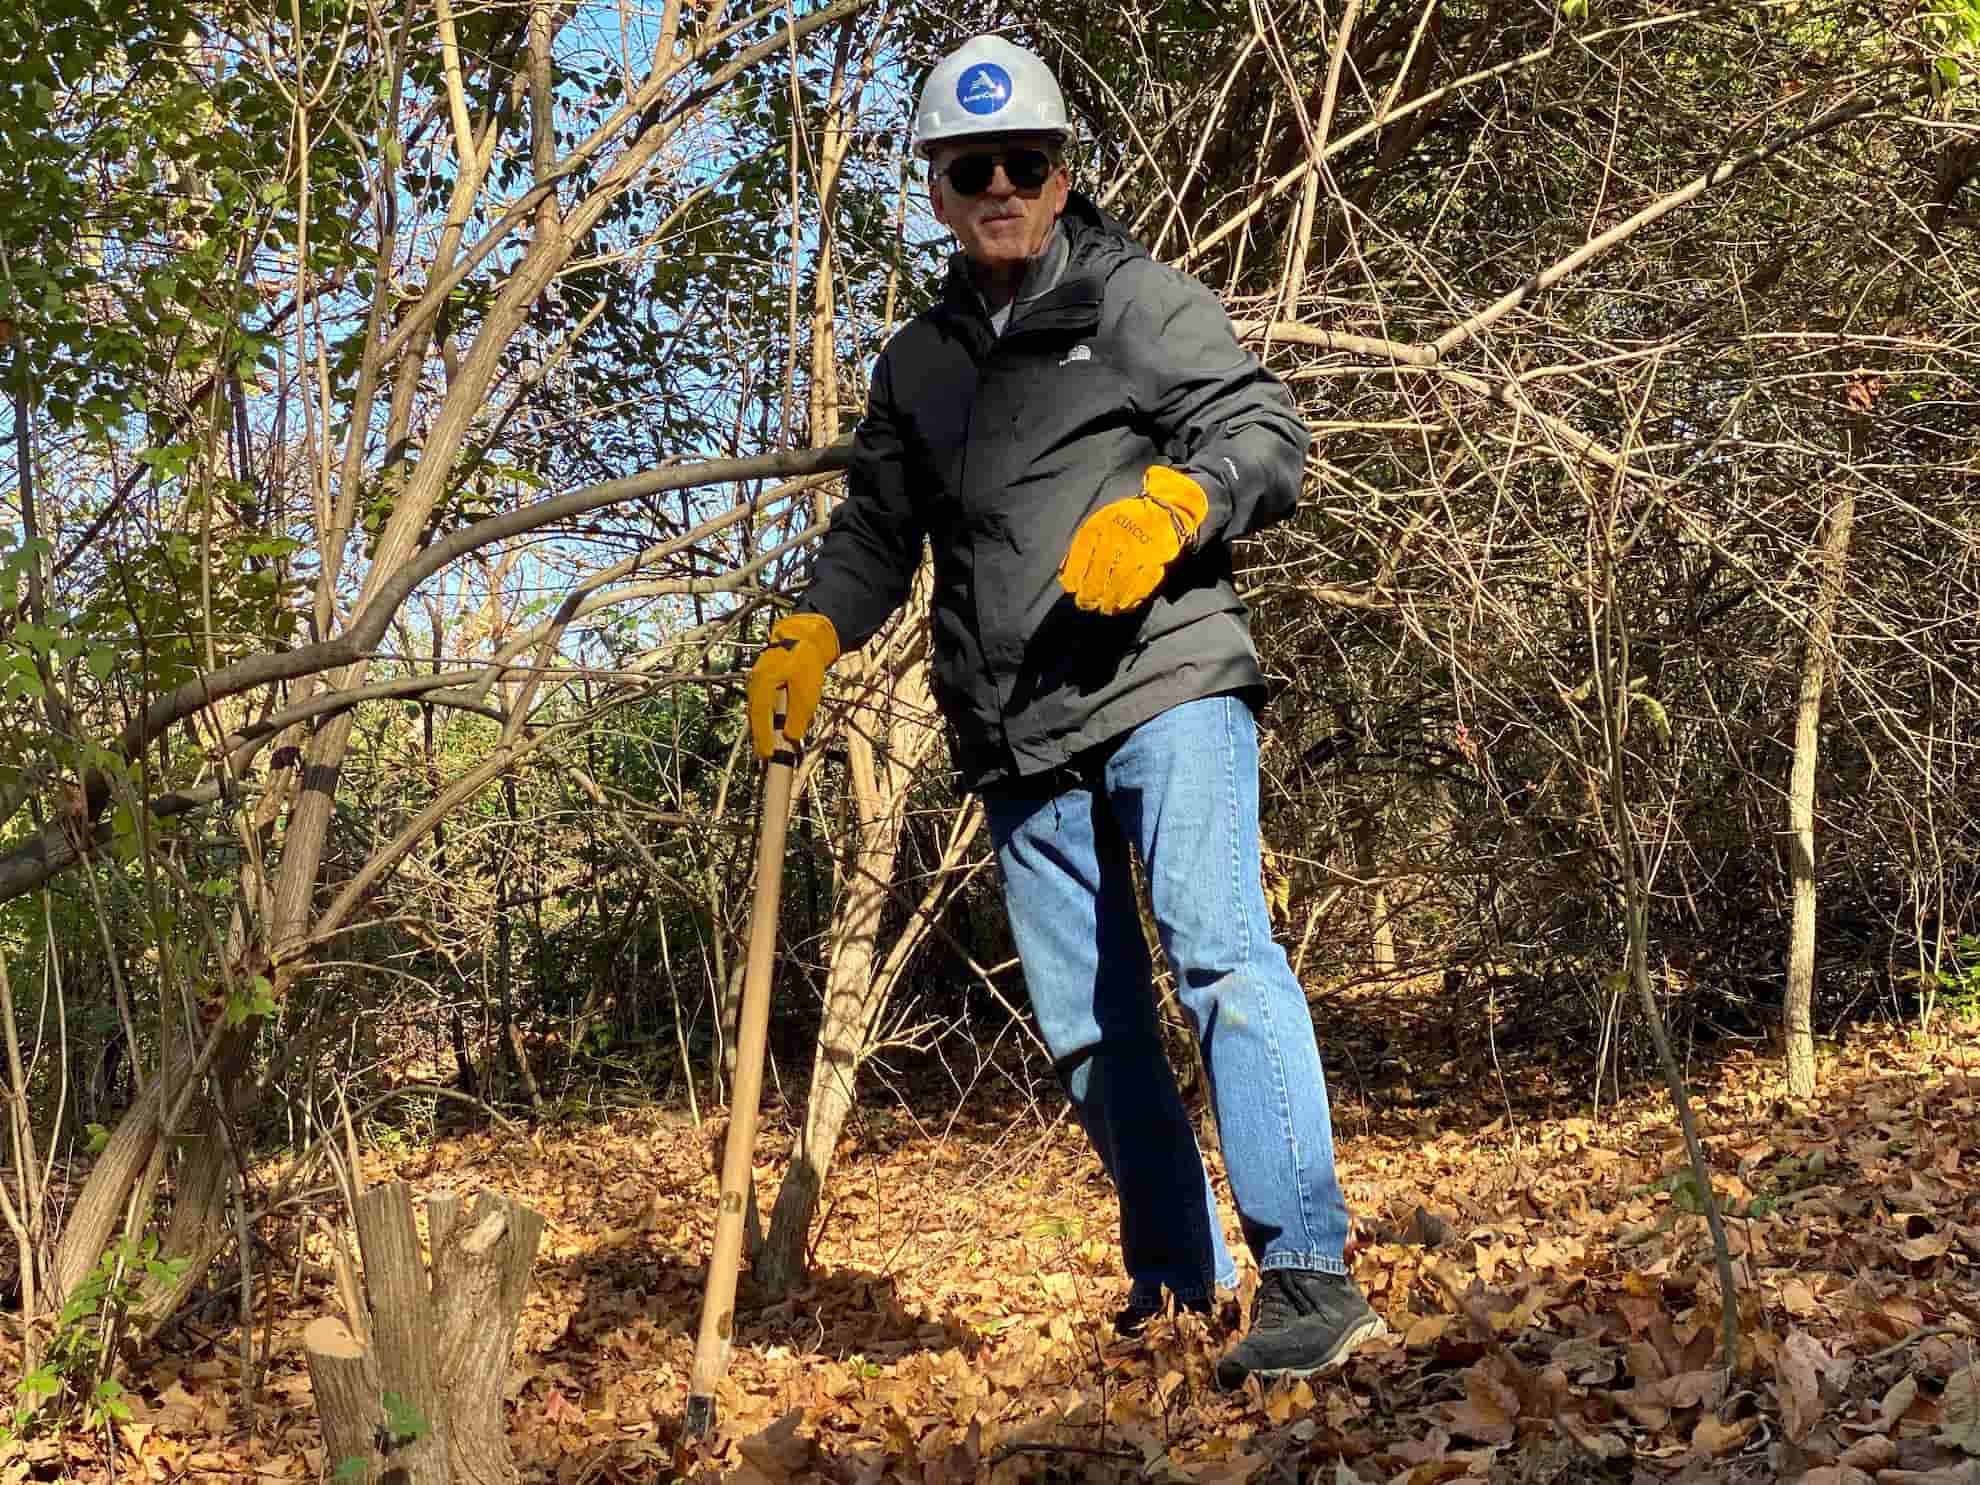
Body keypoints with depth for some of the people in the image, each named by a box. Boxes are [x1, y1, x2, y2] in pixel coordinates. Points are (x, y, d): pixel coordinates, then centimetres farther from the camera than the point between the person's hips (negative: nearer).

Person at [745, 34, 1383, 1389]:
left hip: (1163, 685, -5)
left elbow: (1267, 433, -3)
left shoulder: (1142, 300, 5)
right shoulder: (917, 366, 20)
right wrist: (812, 633, 2)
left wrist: (1172, 500, -23)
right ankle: (1180, 1285, 21)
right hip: (1020, 735, 6)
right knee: (1089, 1024, 8)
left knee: (1221, 952, -20)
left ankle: (1310, 1280, -17)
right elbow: (878, 530, 21)